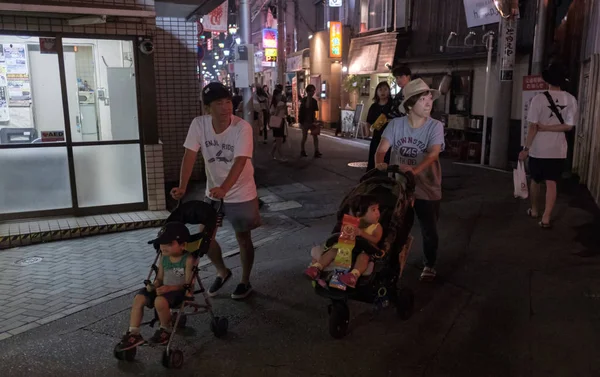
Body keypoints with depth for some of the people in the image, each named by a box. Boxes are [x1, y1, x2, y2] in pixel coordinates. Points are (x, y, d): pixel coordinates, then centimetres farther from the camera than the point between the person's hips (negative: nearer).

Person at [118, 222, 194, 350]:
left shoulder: (188, 259, -14)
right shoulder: (163, 259, 6)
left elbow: (188, 283, -16)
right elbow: (160, 278, 12)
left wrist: (169, 288, -27)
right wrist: (154, 285, -11)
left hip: (179, 291, -7)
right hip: (165, 289, 7)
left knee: (160, 301, -33)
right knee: (139, 298, -14)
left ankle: (166, 330, -5)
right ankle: (133, 333, -8)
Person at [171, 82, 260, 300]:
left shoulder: (242, 127, -22)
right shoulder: (199, 124, -12)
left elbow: (240, 161, -31)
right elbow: (190, 155, -14)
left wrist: (224, 189, -45)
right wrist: (182, 187, -26)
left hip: (241, 194, -4)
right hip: (213, 192, 4)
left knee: (243, 238, 9)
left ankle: (245, 282, 30)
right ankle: (222, 272, 35)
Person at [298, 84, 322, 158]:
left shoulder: (314, 101, 9)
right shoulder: (304, 100, -4)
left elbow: (314, 111, 11)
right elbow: (306, 107, -21)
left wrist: (315, 120, 6)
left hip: (312, 121, 4)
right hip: (305, 121, -4)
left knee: (315, 135, -5)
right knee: (305, 137, 3)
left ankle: (316, 151, -6)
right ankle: (302, 151, 17)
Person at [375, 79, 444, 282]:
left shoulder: (435, 126, -12)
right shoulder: (396, 124, -7)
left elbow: (433, 154, -26)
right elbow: (382, 149, -16)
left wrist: (414, 170, -45)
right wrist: (379, 163, -39)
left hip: (427, 188, -1)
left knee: (429, 230, 10)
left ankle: (429, 265, 35)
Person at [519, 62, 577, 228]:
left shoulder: (539, 98, -11)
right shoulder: (571, 100, -2)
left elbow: (533, 127, -13)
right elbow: (569, 126, -8)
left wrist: (526, 148, -8)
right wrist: (547, 128, -6)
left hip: (538, 148, -1)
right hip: (558, 150, 2)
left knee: (535, 180, 16)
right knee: (551, 183, 2)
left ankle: (534, 210, 32)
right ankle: (546, 218, -4)